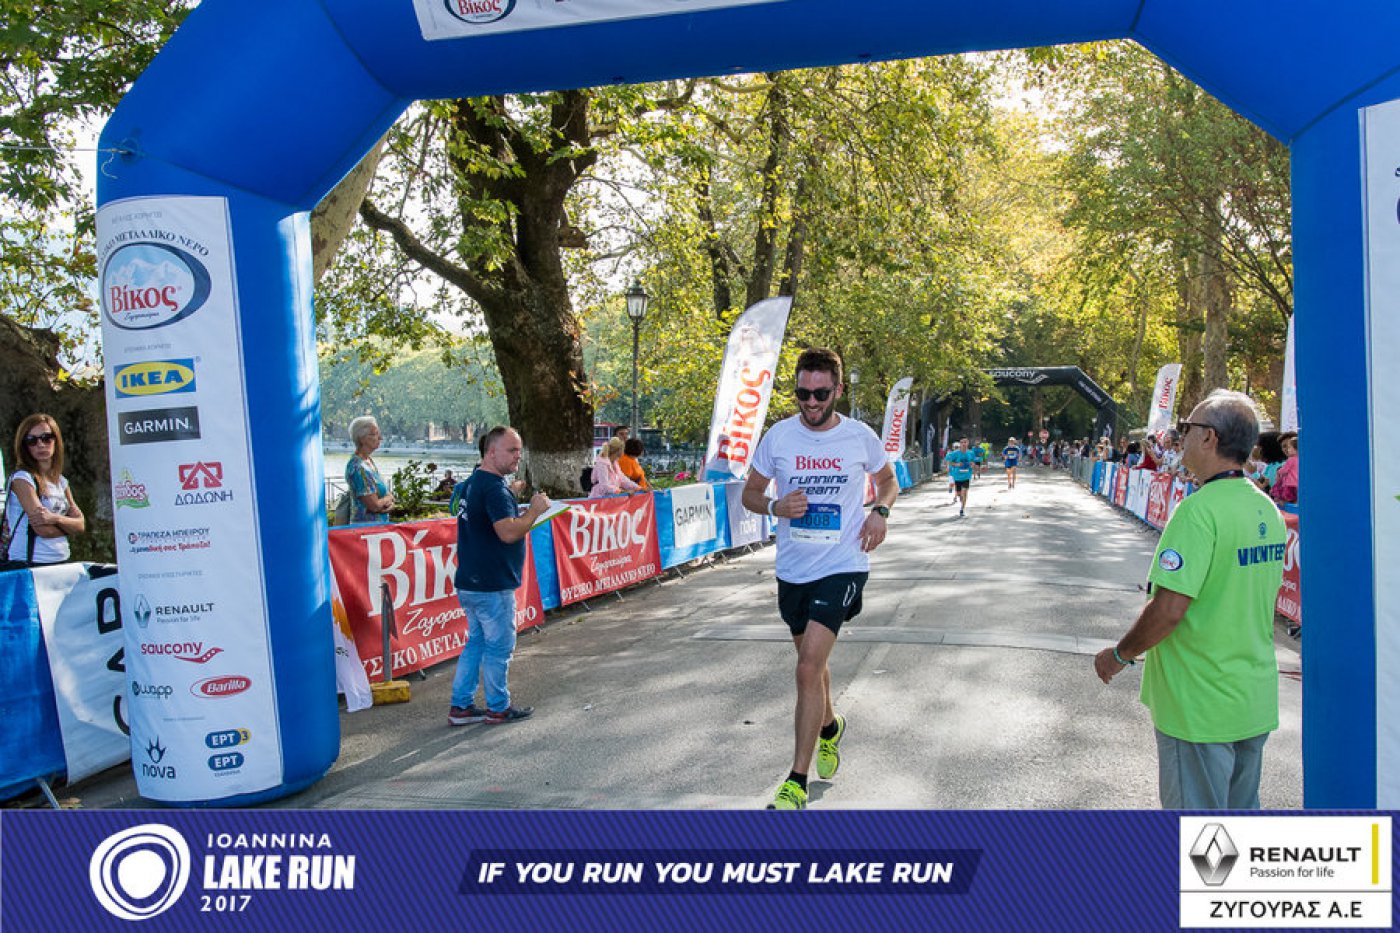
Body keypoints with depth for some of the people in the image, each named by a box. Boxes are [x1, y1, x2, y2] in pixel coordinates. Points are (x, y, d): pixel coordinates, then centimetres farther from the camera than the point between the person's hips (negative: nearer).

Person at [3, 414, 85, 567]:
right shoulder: (21, 478, -7)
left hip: (61, 562, 6)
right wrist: (68, 524, 3)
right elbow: (42, 529, -14)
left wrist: (55, 518, -13)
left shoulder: (61, 481, 13)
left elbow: (81, 525, 4)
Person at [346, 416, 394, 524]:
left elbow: (383, 490, 12)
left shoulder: (369, 460, 7)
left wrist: (389, 502, -9)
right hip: (366, 526, -8)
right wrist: (389, 498, -3)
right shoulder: (358, 467, -21)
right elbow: (374, 505, -22)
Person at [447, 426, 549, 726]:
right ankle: (498, 708, 15)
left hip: (469, 582, 10)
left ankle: (461, 707, 21)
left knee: (476, 642, 17)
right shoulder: (494, 487, -19)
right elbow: (509, 532, -29)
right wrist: (534, 511, -15)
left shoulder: (469, 484, 12)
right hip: (491, 586, -10)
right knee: (499, 647, 3)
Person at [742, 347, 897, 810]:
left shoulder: (861, 436, -4)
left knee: (809, 667, -15)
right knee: (811, 661, 20)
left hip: (843, 567, -3)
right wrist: (776, 506, -15)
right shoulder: (778, 437, -3)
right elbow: (749, 493, 6)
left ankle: (796, 782, -6)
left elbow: (888, 482, 14)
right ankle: (830, 726, 51)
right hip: (792, 568, 3)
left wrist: (880, 511, -7)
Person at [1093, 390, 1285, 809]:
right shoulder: (1267, 510, 5)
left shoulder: (1199, 510, -22)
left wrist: (1120, 654, -10)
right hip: (1256, 703, 8)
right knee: (1241, 808, 21)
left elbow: (1170, 607, -25)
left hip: (1201, 707, -8)